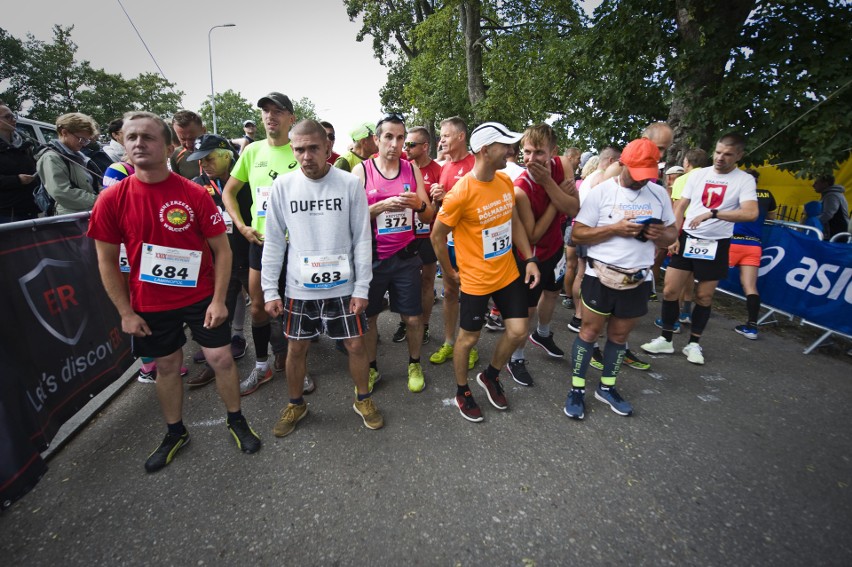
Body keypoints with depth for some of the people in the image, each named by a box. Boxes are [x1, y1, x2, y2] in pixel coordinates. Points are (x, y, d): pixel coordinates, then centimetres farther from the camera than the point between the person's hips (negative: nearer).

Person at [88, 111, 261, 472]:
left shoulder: (194, 194, -11)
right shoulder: (112, 199, -6)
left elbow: (221, 248, -8)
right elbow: (107, 261, 1)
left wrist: (218, 300, -12)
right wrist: (126, 312, -2)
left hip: (200, 297, -1)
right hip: (150, 305, 2)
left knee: (221, 358, 4)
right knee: (166, 367, 15)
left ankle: (236, 421, 28)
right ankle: (175, 433, 37)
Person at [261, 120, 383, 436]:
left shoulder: (350, 184, -7)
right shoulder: (282, 186, -3)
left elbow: (362, 239, -5)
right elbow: (274, 241, 2)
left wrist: (362, 288, -7)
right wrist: (270, 290, 0)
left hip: (343, 287, -1)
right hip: (299, 288, 2)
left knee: (356, 345, 9)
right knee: (296, 348, 14)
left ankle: (363, 400, 35)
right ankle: (295, 405, 39)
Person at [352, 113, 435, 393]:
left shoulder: (412, 170, 4)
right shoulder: (361, 170, -3)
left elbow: (429, 216, 4)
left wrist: (419, 204, -18)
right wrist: (382, 206, -23)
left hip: (405, 256, 2)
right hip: (372, 257, -1)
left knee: (413, 317, 5)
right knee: (368, 316, 10)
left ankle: (414, 364, 31)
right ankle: (371, 368, 32)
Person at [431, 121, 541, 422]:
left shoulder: (505, 180, -1)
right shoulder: (461, 193, -22)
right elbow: (437, 236, -13)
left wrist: (530, 259, 5)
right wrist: (449, 272, -4)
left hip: (509, 273, 7)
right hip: (476, 280, -6)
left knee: (518, 330, 8)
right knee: (468, 338, 9)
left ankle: (490, 376, 35)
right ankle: (462, 392, 34)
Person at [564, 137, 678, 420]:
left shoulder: (659, 194, 5)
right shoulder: (601, 192, -7)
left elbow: (673, 233, 13)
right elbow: (577, 234, -10)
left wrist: (660, 234, -11)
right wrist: (615, 229, -21)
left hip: (638, 280, 4)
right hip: (601, 276, -4)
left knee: (619, 335, 15)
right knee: (590, 331, 5)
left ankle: (606, 387, 33)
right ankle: (577, 388, 19)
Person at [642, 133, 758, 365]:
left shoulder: (744, 180, -3)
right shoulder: (699, 174, 5)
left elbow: (751, 213, -18)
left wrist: (713, 213, -29)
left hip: (715, 244, -2)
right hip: (687, 239, 2)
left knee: (704, 296, 7)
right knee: (670, 290, -2)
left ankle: (693, 344, 22)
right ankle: (665, 340, 11)